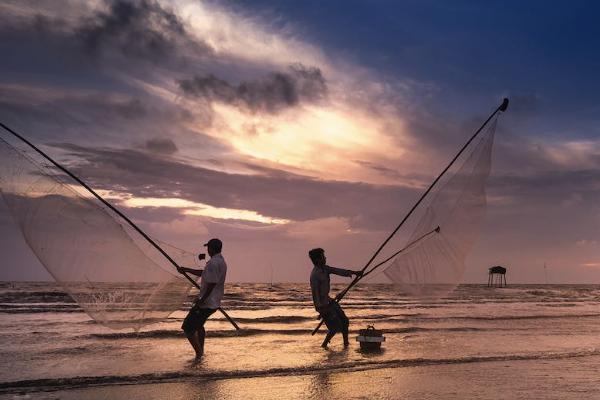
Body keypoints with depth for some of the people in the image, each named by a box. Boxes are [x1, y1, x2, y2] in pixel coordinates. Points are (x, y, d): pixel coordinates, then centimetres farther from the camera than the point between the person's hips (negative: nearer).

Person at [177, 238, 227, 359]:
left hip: (206, 303, -10)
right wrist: (186, 270, 25)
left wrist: (202, 299, -21)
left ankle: (199, 355, -5)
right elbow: (203, 273, 24)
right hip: (214, 303, 10)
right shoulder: (221, 261, 12)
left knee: (188, 328, -5)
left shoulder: (213, 263, -20)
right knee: (198, 325, 29)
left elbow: (211, 284, -26)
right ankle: (201, 352, 38)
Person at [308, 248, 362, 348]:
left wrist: (353, 272, -9)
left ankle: (346, 343, 26)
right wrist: (320, 308, -29)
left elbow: (338, 271, 1)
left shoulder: (325, 268, 2)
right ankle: (324, 344, 18)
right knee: (335, 327, -2)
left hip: (328, 301, 9)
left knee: (344, 321, 11)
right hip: (322, 304, -9)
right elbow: (315, 293, -26)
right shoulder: (314, 275, -24)